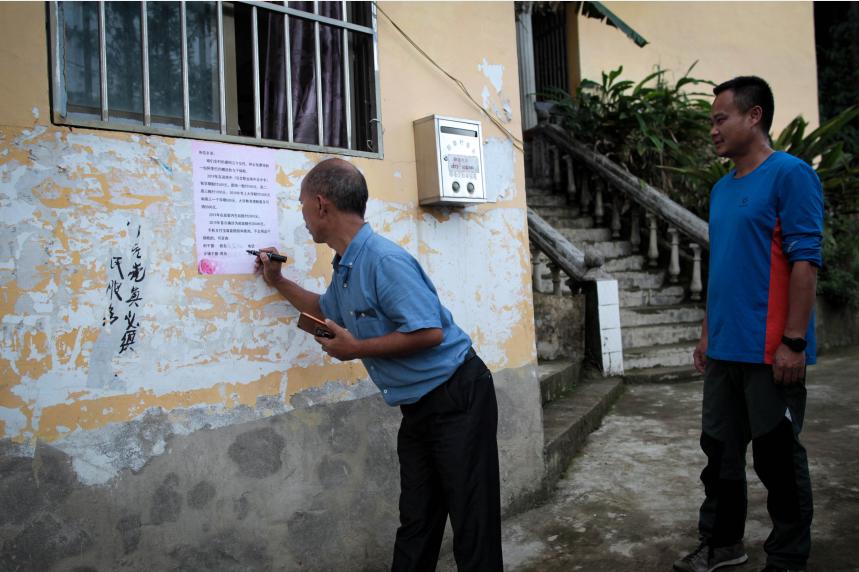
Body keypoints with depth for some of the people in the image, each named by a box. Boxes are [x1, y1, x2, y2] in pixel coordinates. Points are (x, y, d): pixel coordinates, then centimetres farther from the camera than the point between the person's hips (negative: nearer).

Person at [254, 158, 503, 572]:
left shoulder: (384, 260, -22)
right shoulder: (344, 267, 9)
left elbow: (429, 332, -29)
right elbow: (328, 312, 31)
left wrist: (357, 349, -19)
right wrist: (278, 282, 27)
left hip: (456, 398, -9)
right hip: (417, 408, 9)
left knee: (473, 522, 1)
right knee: (415, 525, 16)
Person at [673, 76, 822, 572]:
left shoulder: (790, 174, -9)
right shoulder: (722, 189, 14)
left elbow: (805, 261, -14)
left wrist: (794, 341, -18)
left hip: (770, 350, -7)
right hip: (725, 348, 7)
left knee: (778, 457, 6)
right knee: (720, 451, 14)